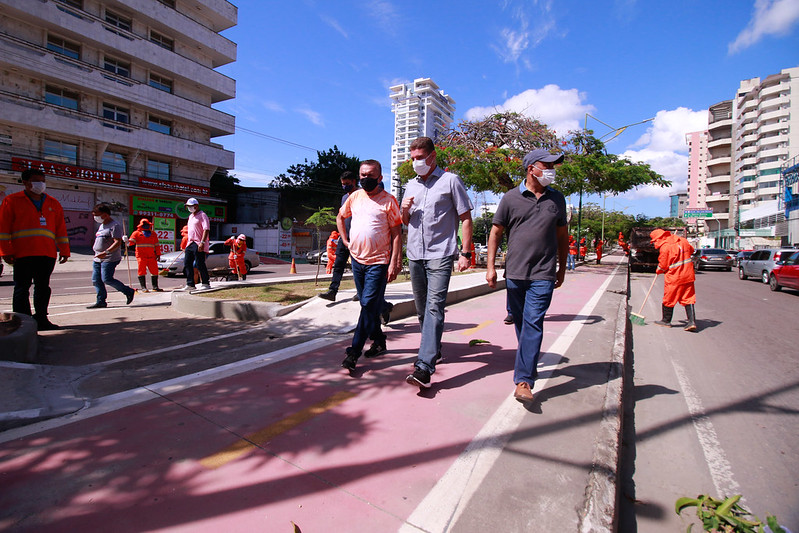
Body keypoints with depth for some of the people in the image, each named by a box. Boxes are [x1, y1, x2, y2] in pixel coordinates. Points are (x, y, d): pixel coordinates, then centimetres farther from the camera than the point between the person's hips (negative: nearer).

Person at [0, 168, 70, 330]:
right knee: (22, 288, 0)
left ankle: (41, 319, 15)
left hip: (47, 254, 3)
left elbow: (61, 228, 16)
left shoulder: (53, 203, 17)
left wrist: (64, 251, 11)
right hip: (23, 254, -3)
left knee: (43, 287, 7)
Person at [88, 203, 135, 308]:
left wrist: (105, 252, -28)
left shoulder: (114, 225, -11)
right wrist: (97, 251, 21)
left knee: (107, 279, -12)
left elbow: (118, 242, -20)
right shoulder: (102, 225, 19)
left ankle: (129, 292, 3)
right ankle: (100, 301, 11)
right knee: (96, 280, 5)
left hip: (110, 259, -10)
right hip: (98, 258, 10)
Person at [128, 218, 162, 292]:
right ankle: (143, 287, 0)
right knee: (141, 271, -5)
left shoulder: (153, 234, 18)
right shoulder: (137, 233, 9)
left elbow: (157, 245, 17)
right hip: (141, 255, -3)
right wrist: (127, 241, -26)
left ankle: (155, 287, 11)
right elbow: (131, 241, -4)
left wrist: (158, 254, 11)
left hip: (151, 256, 3)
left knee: (154, 271, 2)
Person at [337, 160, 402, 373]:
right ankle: (379, 341, 30)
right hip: (357, 259, 6)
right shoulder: (355, 197, 10)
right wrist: (346, 241, 13)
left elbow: (397, 233, -7)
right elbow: (340, 217, 25)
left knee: (369, 306, -8)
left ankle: (354, 352, -2)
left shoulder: (388, 201, -5)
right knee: (368, 306, 14)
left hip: (379, 262, -6)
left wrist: (394, 263, -14)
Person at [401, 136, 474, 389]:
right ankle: (434, 349, 31)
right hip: (415, 254, 6)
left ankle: (424, 367, -19)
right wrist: (404, 211, 0)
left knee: (434, 307, -15)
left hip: (440, 255, -6)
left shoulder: (450, 181, 1)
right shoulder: (411, 185, 17)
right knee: (422, 308, 12)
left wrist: (465, 252, -10)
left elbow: (466, 218, -1)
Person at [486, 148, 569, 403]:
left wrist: (562, 268, 17)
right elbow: (496, 232, 4)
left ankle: (524, 380, -8)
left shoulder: (557, 199, 10)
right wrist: (491, 267, -3)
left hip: (543, 275, 0)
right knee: (520, 323, 13)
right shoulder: (511, 198, 3)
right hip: (514, 272, 1)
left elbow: (562, 235, 17)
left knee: (533, 324, -9)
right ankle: (530, 363, 36)